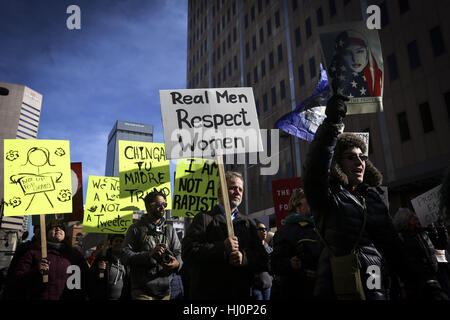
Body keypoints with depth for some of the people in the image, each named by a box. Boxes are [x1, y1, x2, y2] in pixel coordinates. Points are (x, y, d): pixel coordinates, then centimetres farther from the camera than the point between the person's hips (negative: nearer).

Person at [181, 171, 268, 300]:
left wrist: (244, 258, -14)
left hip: (241, 293, 4)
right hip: (207, 293, -3)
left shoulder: (249, 224, 11)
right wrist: (222, 248, -20)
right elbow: (187, 252, -12)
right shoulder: (204, 218, 0)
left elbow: (262, 260, 7)